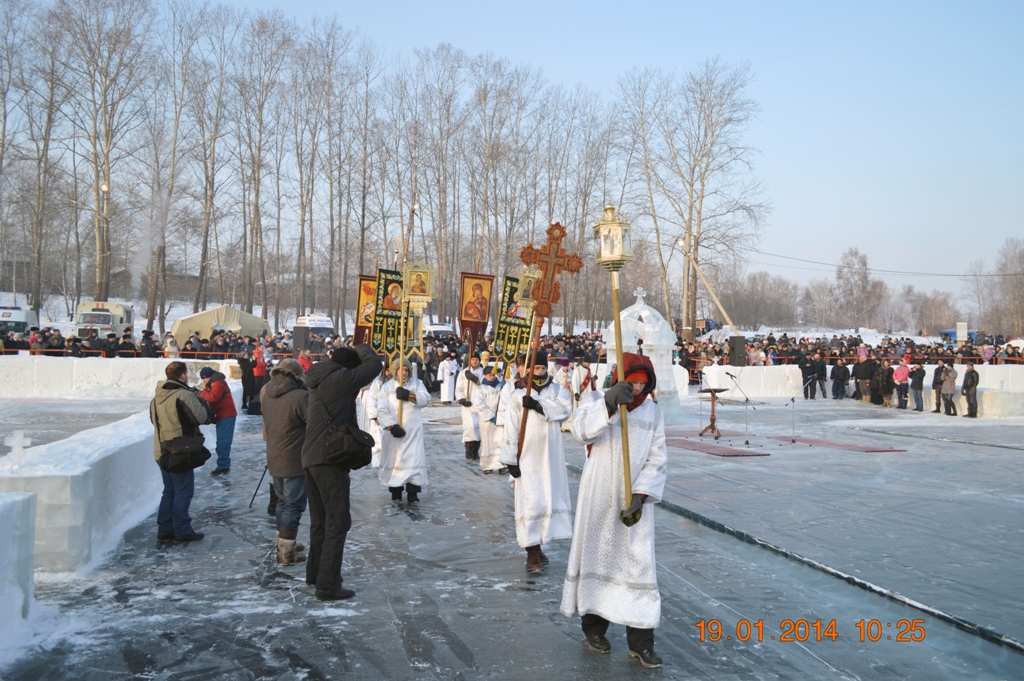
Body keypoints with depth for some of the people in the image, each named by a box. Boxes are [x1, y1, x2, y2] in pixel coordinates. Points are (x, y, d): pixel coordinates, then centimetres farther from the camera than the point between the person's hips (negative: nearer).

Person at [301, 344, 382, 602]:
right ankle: (327, 585, -3)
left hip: (310, 459, 9)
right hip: (330, 460, -9)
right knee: (337, 523, -3)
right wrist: (361, 348, 13)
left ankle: (315, 572, 34)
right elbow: (374, 365, -9)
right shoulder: (341, 378, -12)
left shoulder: (318, 381, 13)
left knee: (320, 520, 21)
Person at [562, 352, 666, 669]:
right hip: (598, 500, -2)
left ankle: (640, 641, 9)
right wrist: (609, 402, -43)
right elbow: (581, 430, -26)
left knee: (639, 565, 1)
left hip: (635, 501, 2)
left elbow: (657, 458, 1)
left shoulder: (653, 412, 4)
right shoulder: (596, 401, -5)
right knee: (596, 556, 9)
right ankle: (594, 626, 27)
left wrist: (641, 495, -13)